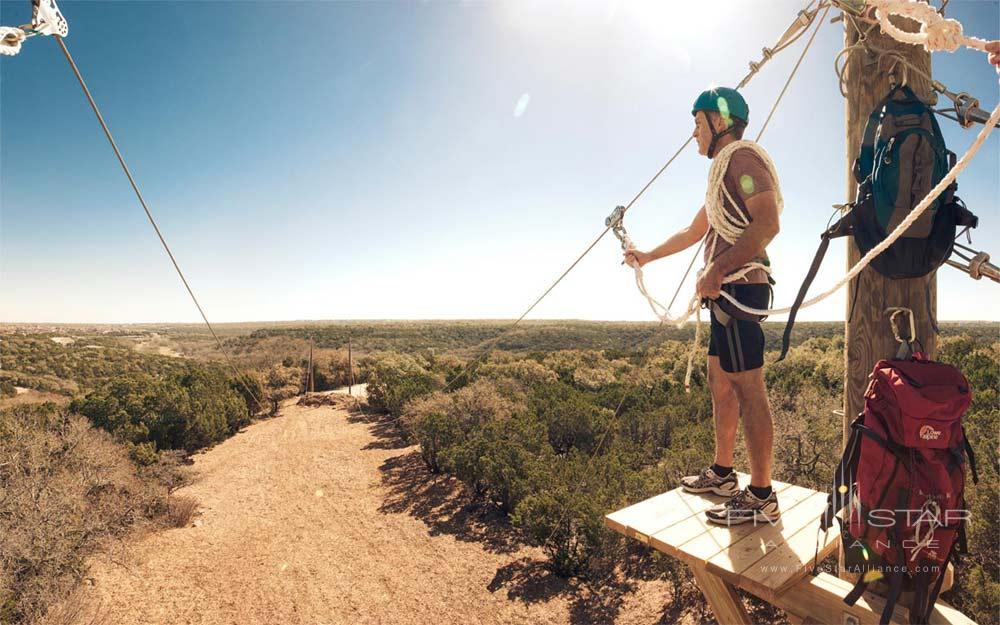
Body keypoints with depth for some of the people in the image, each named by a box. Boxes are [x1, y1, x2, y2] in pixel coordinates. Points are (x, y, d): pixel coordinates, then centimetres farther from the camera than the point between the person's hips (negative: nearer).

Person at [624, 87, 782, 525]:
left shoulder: (743, 156, -5)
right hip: (728, 290, 10)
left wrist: (716, 269, -22)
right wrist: (648, 256, 37)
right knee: (720, 382, 13)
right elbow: (692, 233, 32)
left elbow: (767, 224, -20)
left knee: (747, 388, -8)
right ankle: (722, 473, 24)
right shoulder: (725, 169, 25)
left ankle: (761, 496, 0)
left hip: (738, 286, -10)